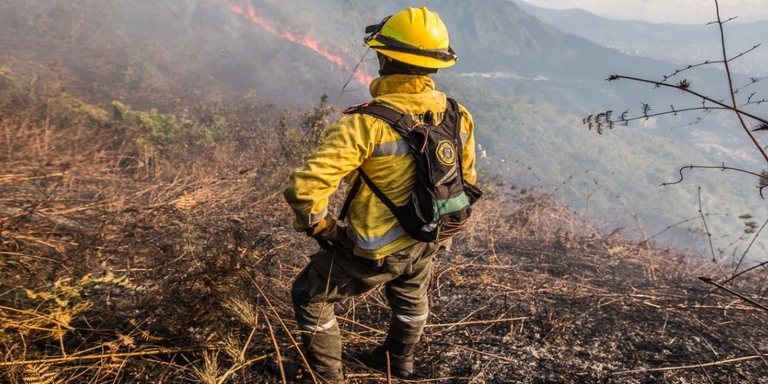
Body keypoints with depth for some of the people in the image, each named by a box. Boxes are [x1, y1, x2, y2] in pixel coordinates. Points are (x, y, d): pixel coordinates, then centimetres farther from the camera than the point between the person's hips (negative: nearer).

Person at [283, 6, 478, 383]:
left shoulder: (367, 122, -28)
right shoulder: (459, 117, -8)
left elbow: (304, 187, -32)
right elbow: (466, 180, 6)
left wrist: (322, 227, -12)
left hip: (374, 251, -6)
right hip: (426, 244, 6)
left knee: (310, 295, 20)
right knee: (410, 296, 37)